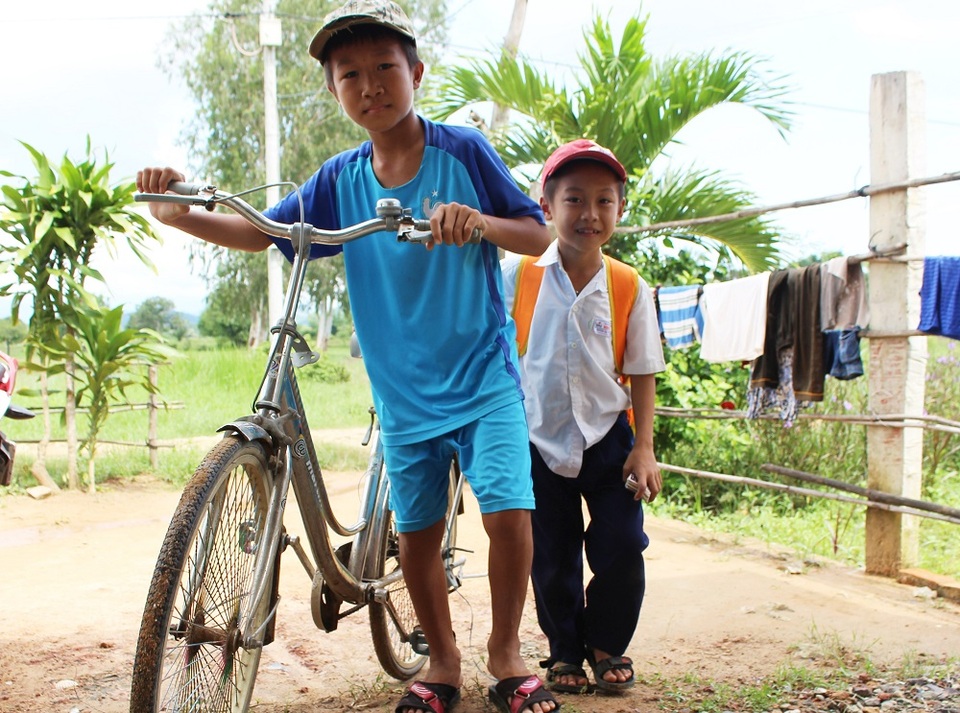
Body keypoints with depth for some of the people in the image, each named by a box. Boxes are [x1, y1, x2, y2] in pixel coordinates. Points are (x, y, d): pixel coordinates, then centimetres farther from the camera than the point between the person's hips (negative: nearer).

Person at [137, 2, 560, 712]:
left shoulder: (463, 150, -5)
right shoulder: (341, 180, 3)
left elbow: (539, 234, -3)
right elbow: (261, 231, 4)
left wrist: (480, 221, -24)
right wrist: (181, 215, -13)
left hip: (484, 377, -3)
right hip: (404, 392, 3)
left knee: (508, 511, -15)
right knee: (417, 532, 8)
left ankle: (506, 649, 9)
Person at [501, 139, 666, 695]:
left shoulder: (630, 288, -5)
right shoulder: (518, 274, -7)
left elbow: (642, 375, 0)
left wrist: (644, 448, -5)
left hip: (607, 437, 0)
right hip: (538, 440, 0)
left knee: (622, 546, -2)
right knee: (552, 559, 8)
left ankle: (606, 645, 24)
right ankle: (565, 651, 30)